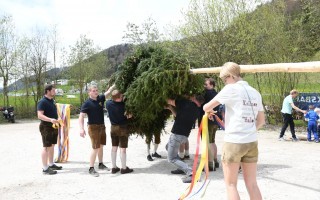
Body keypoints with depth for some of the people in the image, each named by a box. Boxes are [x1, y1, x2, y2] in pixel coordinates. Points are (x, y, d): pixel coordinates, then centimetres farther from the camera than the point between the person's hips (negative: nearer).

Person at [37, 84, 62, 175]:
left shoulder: (52, 101, 11)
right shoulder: (42, 102, -16)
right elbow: (40, 115, -25)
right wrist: (50, 119, -36)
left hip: (53, 126, 9)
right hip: (46, 127, -9)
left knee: (52, 146, 15)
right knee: (46, 147, -5)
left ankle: (51, 164, 27)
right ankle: (45, 168, 1)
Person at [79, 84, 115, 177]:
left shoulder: (100, 98, 4)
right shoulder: (87, 103, -13)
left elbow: (108, 91, 14)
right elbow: (81, 116, -18)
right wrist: (81, 128, -28)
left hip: (102, 126, 7)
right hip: (93, 127, -7)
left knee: (101, 146, 17)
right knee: (95, 148, -8)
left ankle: (101, 164, 32)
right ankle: (91, 168, 1)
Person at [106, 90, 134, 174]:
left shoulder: (108, 103, -8)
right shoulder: (122, 105, -23)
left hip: (113, 127, 6)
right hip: (123, 127, -5)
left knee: (114, 147, 12)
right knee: (123, 148, 2)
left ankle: (114, 167, 19)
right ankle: (124, 168, 11)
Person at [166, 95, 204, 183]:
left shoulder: (186, 103, -11)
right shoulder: (197, 111, 9)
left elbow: (169, 101, -6)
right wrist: (170, 108, 25)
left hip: (177, 134, -8)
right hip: (185, 136, 8)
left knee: (172, 159, 1)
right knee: (168, 147, 31)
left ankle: (190, 172, -17)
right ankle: (182, 168, 25)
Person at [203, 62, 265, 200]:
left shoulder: (231, 89, -7)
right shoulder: (255, 93, 12)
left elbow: (206, 107, -2)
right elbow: (261, 121, 18)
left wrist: (209, 110, 20)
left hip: (233, 142, -6)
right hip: (252, 142, 6)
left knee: (231, 184, 7)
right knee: (252, 184, 12)